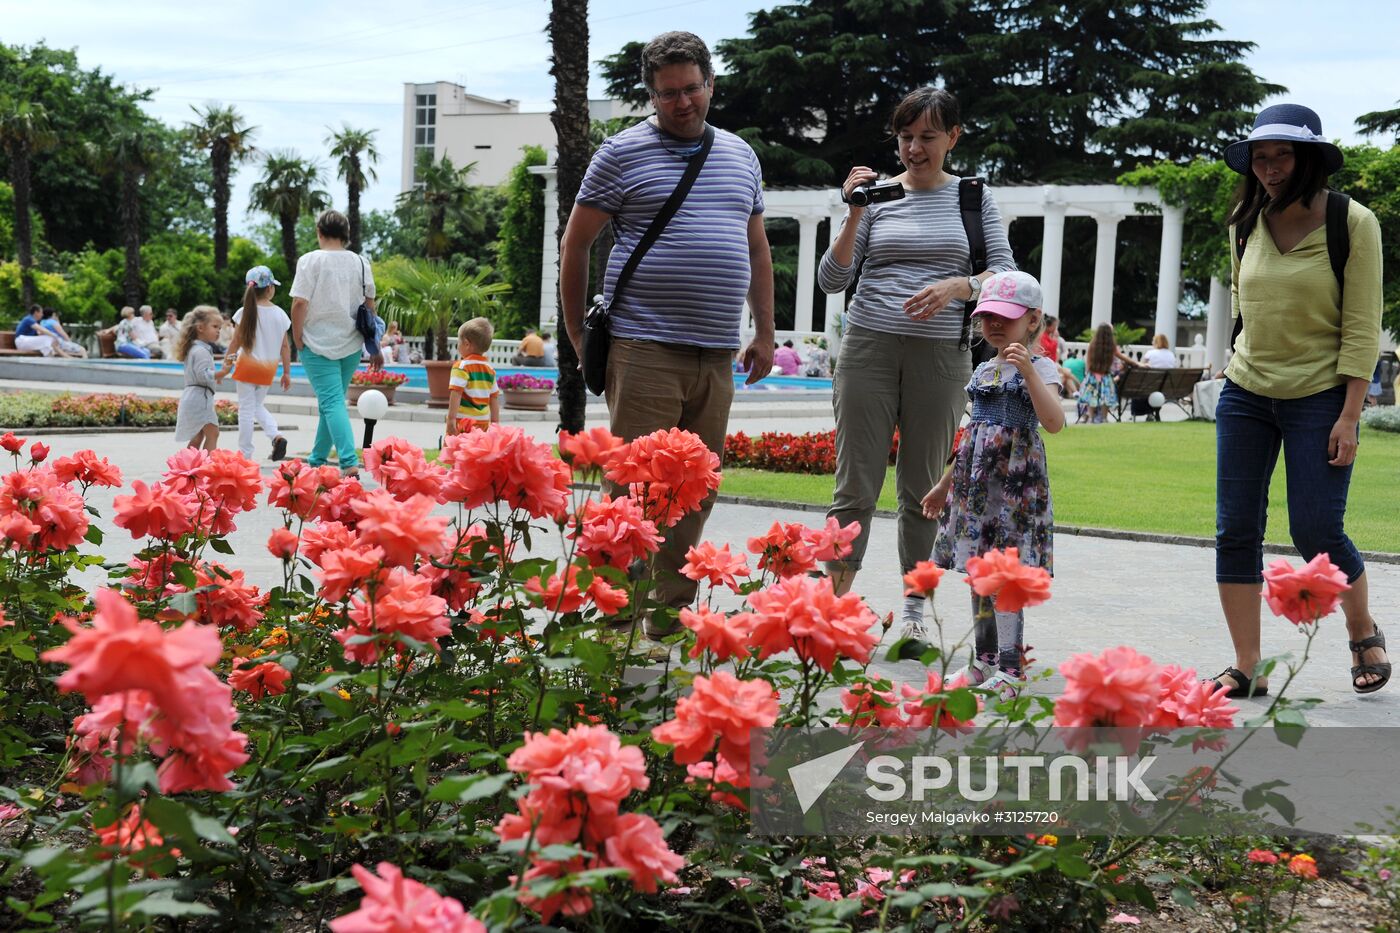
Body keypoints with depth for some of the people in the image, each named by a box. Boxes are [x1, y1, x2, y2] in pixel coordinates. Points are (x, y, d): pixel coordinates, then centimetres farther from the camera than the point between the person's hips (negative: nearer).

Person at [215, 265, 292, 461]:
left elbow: (235, 343, -6)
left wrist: (226, 367, 0)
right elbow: (285, 346, 2)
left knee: (246, 409, 2)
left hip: (247, 364, -3)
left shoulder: (245, 313, -8)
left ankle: (245, 453, 4)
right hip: (268, 368, 3)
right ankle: (277, 436, -1)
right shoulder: (280, 314, -2)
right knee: (258, 405, 21)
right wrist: (287, 372, 9)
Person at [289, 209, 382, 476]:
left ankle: (350, 463, -22)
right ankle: (317, 459, 27)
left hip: (318, 344, -5)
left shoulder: (310, 261, -9)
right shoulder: (361, 263, 5)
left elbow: (300, 303, -15)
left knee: (332, 402, -8)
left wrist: (297, 339, -3)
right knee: (332, 401, 17)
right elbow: (370, 306, 10)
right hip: (351, 344, 5)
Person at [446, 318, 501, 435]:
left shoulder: (461, 366, -9)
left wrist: (451, 418, -19)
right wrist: (495, 422, 19)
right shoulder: (490, 369, 9)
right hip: (483, 422, 6)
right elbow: (494, 398, 13)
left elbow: (456, 393, -17)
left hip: (463, 421, -6)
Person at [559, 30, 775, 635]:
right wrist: (579, 337, 2)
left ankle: (673, 620, 17)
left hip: (717, 356, 5)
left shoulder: (740, 157, 18)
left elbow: (757, 249, 23)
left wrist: (764, 334, 16)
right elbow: (575, 246, 4)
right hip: (645, 350, -5)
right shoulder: (622, 153, 1)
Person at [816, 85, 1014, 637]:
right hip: (870, 345, 0)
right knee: (856, 484, -3)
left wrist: (958, 286, -13)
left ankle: (915, 608, 14)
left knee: (923, 486, 6)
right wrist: (854, 215, -8)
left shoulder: (972, 197, 9)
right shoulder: (877, 195, 7)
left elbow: (1006, 275, 5)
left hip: (940, 355, 0)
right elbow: (831, 281, 4)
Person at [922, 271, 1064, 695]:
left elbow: (1054, 421, -21)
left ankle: (1010, 669, -6)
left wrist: (1028, 371, -30)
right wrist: (945, 484, 26)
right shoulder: (983, 371, 16)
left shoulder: (1039, 367, -5)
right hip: (975, 482, 7)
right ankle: (984, 660, 20)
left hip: (1016, 483, -7)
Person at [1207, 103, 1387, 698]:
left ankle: (1364, 633, 23)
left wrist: (1349, 416, -15)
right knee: (1235, 531, 0)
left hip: (1320, 397, -5)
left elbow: (1362, 329, -11)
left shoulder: (1353, 224, -10)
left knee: (1316, 534, -6)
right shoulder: (1246, 222, 3)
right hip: (1245, 396, 5)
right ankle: (1247, 669, 9)